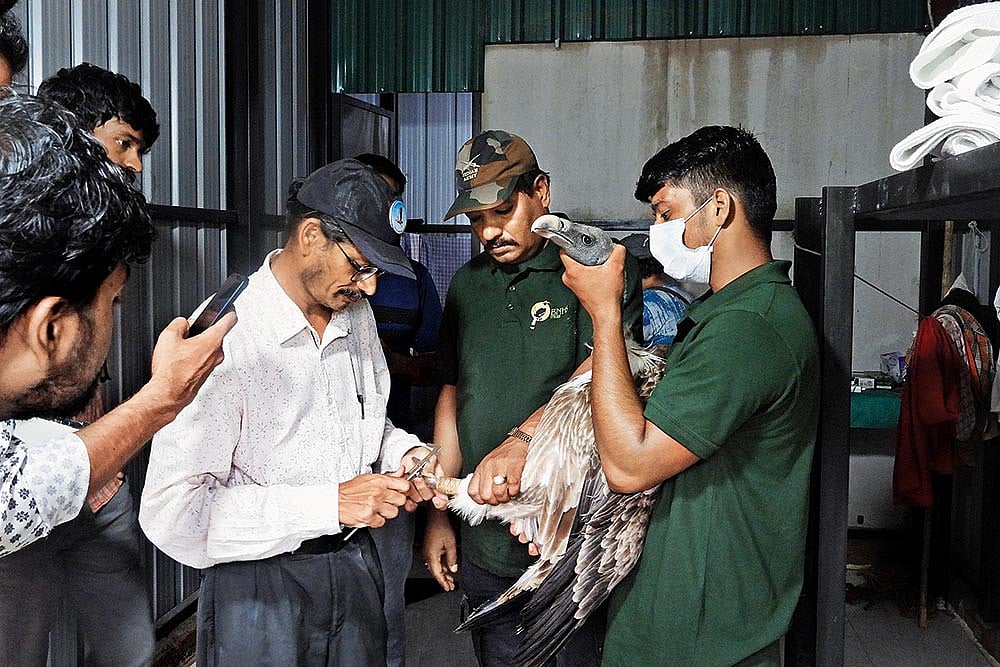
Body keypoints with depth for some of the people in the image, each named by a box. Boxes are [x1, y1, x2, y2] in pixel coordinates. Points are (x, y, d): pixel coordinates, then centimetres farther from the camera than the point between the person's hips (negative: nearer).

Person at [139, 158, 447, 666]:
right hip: (259, 584, -6)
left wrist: (402, 451, -7)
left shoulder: (356, 314, 1)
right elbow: (171, 511, -26)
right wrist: (331, 503, -28)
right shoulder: (224, 339, -23)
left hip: (355, 564, 7)